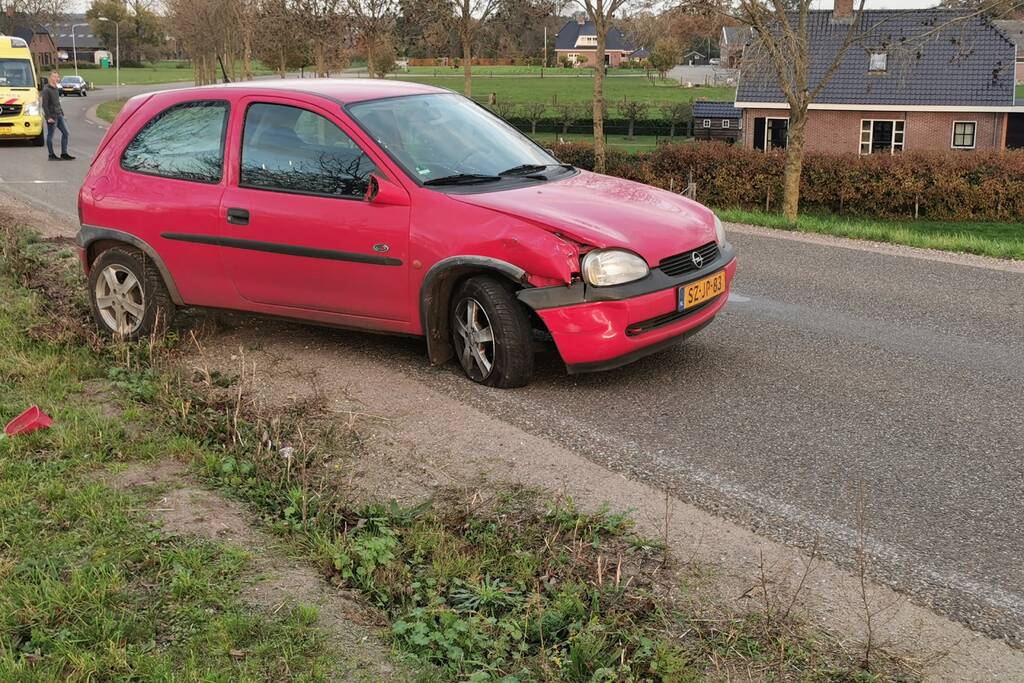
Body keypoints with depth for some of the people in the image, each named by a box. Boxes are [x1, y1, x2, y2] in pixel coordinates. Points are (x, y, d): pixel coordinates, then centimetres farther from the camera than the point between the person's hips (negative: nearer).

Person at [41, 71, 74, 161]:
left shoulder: (56, 88, 12)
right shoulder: (46, 90, -13)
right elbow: (44, 105, -16)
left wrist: (61, 112, 17)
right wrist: (48, 117, -19)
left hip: (59, 116, 9)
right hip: (51, 116, -9)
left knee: (65, 133, 7)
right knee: (50, 135, 1)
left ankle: (64, 154, 12)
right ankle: (51, 155, 7)